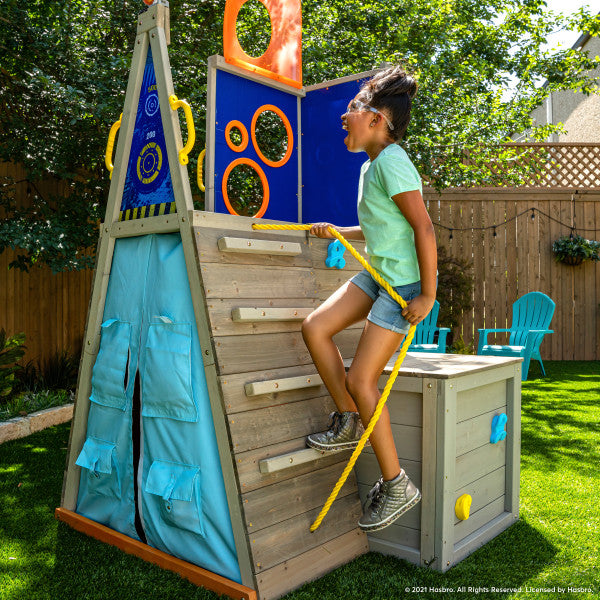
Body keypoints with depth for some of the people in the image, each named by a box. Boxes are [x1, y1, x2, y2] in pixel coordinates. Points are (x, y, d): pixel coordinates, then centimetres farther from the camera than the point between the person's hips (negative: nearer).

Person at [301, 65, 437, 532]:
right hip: (377, 274, 9)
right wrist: (338, 233, 22)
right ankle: (349, 421, 12)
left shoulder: (392, 162, -16)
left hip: (405, 282, -9)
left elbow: (424, 228, -22)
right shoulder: (371, 166, 14)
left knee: (361, 379, -8)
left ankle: (397, 485, 7)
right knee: (315, 328, -3)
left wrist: (427, 296, -22)